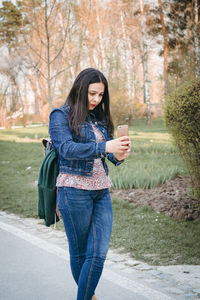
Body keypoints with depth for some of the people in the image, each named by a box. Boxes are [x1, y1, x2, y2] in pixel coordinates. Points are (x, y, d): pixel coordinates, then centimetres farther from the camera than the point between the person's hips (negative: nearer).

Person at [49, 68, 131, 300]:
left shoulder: (100, 118, 14)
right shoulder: (60, 115, -3)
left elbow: (107, 153, 13)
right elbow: (66, 148, -18)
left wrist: (118, 155, -12)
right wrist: (104, 147, -29)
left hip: (102, 191, 5)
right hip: (74, 191, -5)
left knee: (99, 253, -2)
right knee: (79, 252, 7)